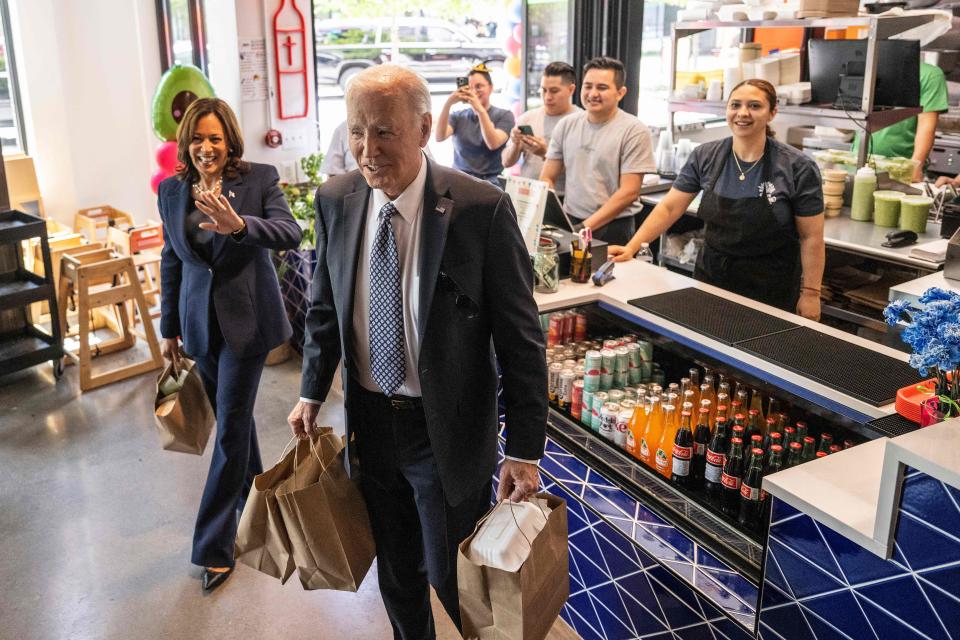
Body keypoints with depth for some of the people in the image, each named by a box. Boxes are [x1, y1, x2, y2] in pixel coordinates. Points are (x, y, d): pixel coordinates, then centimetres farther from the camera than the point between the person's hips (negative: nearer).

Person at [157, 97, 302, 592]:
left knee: (230, 426, -2)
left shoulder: (259, 179, -8)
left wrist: (239, 225, -41)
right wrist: (169, 329, 13)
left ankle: (214, 547, 7)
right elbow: (171, 261, 11)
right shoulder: (171, 190, 4)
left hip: (246, 320, -4)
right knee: (230, 415, 17)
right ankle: (253, 492, 41)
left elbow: (291, 234, -23)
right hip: (200, 322, 5)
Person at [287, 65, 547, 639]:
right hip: (370, 420, 5)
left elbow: (520, 335, -15)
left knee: (452, 577, 12)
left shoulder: (482, 209, -19)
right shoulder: (335, 200, -4)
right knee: (396, 571, 22)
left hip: (447, 429, -4)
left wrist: (525, 449, -14)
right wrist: (313, 393, 10)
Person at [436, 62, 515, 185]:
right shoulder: (458, 116, 11)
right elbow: (439, 137, -8)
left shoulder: (504, 115, 6)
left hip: (490, 181, -2)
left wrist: (480, 109, -22)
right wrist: (448, 104, -20)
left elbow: (493, 144, -12)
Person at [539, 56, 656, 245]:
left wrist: (585, 227, -19)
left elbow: (629, 192, -12)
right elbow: (547, 179, 9)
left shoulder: (634, 131, -8)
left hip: (613, 228, -3)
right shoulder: (566, 125, 6)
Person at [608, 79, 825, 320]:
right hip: (710, 277, 3)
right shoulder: (705, 157, -3)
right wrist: (631, 247, -8)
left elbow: (811, 237, -7)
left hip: (770, 289, -3)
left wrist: (810, 293, -8)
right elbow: (669, 208, 0)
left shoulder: (798, 168, -11)